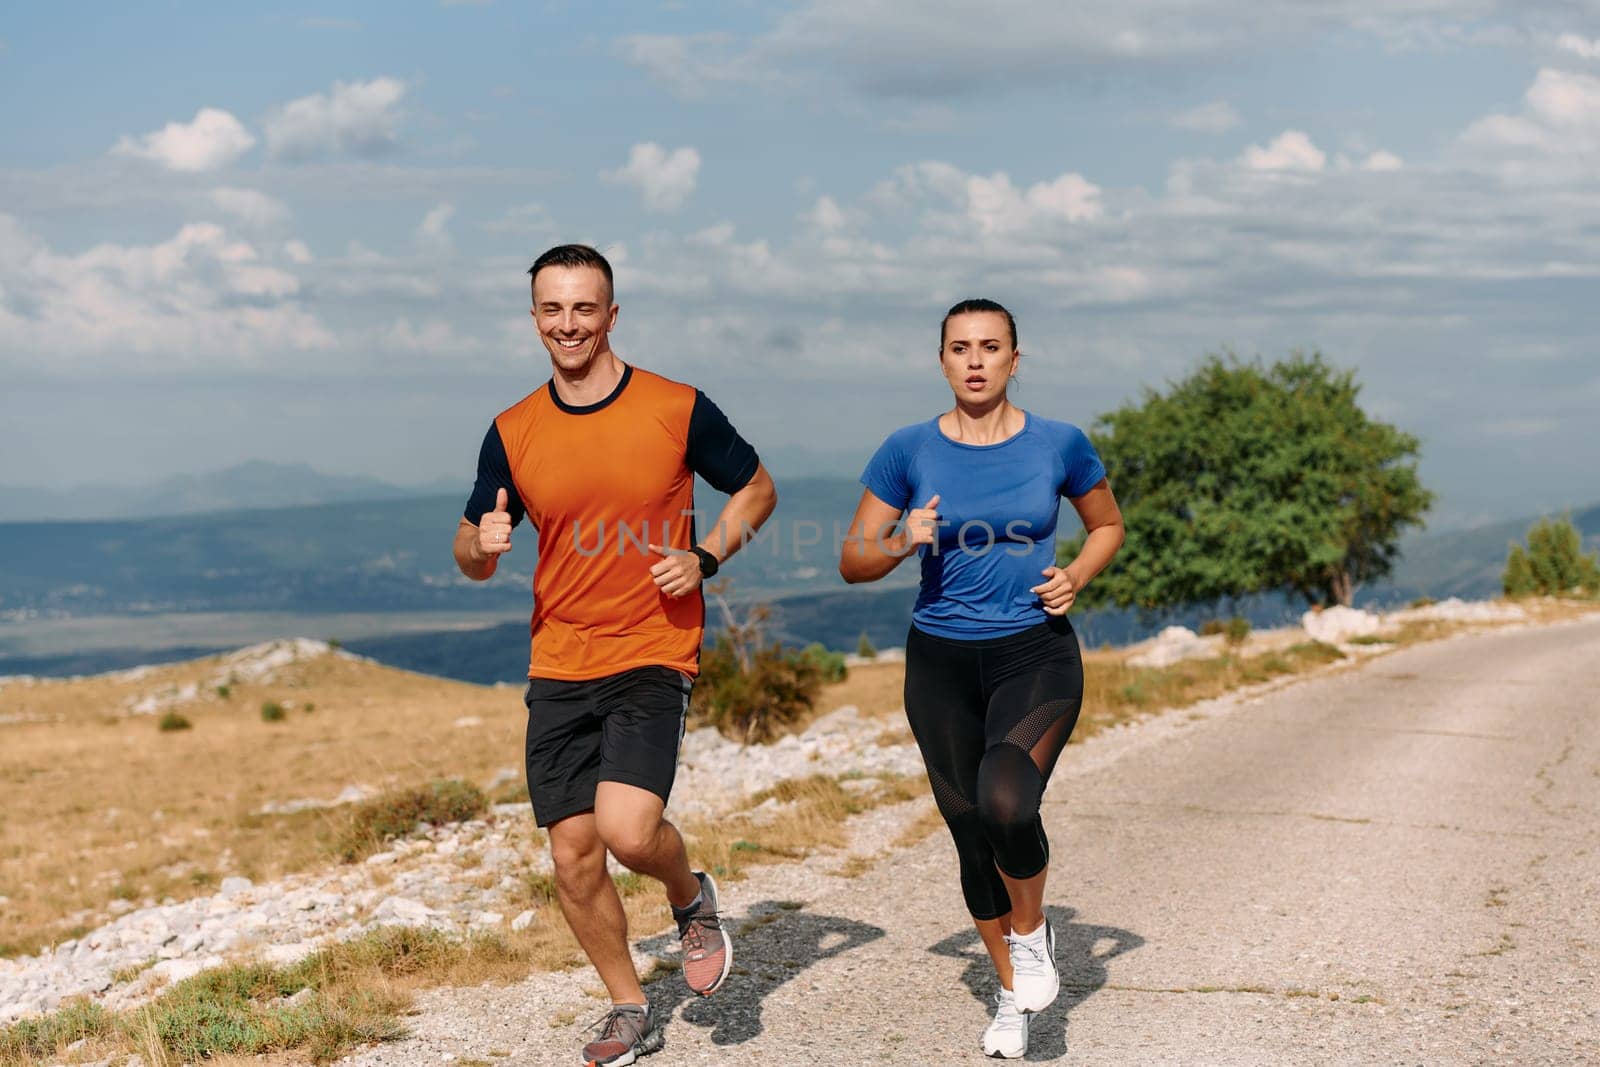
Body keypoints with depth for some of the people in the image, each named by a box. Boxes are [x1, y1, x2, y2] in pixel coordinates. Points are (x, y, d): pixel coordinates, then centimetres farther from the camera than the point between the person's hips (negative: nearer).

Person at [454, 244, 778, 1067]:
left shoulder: (676, 409, -4)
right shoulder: (513, 433, 4)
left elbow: (756, 488, 9)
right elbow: (471, 558, 12)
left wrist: (706, 556, -8)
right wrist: (483, 544, -13)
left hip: (652, 657, -4)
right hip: (558, 667, 4)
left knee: (627, 829, -22)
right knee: (572, 856, 4)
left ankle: (691, 897, 13)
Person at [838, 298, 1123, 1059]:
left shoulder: (1059, 445, -2)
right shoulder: (909, 451, -3)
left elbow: (1108, 525, 15)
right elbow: (853, 562, 2)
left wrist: (1076, 577, -4)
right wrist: (902, 543, -18)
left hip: (1036, 656, -2)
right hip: (942, 662, 2)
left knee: (1006, 802, -28)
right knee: (973, 838, 8)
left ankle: (1032, 933, 4)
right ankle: (1012, 994, 32)